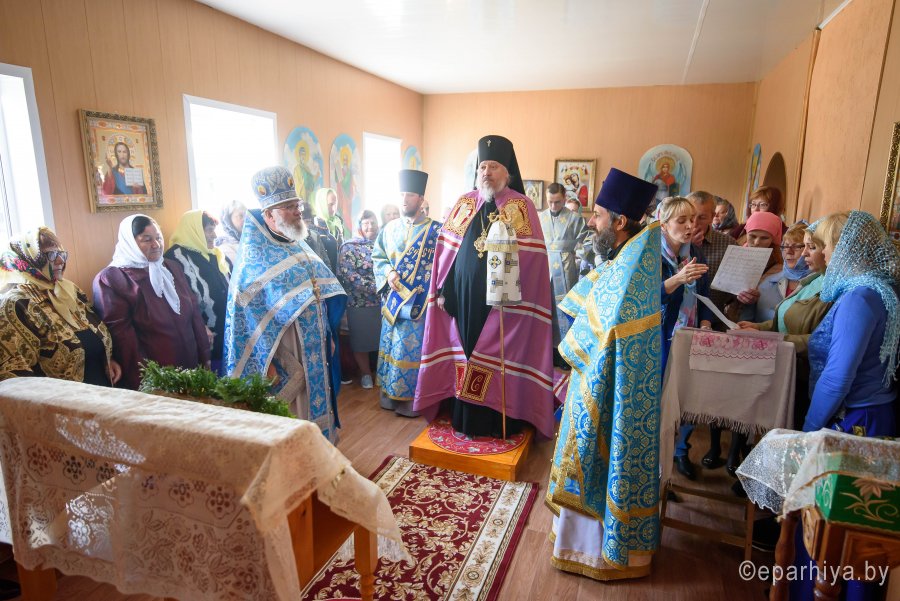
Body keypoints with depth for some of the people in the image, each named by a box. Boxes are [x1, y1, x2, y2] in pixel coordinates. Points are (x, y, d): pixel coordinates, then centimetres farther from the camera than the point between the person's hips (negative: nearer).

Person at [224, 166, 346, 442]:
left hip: (314, 349, 7)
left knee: (315, 401, 17)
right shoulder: (254, 254, -13)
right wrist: (266, 361, -18)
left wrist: (328, 336, 12)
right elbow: (249, 314, -16)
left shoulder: (299, 246, 9)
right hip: (283, 352, -7)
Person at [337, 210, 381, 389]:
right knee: (361, 339, 6)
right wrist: (373, 288, -17)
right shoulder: (349, 247, -3)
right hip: (360, 303, -3)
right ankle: (366, 373, 23)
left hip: (382, 301, 4)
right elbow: (347, 275, -12)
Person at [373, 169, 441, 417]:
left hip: (420, 300, -4)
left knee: (414, 346, 0)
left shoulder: (435, 230, -3)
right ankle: (390, 391, 24)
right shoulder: (390, 228, 9)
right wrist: (388, 273, -7)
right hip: (393, 298, 4)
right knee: (392, 343, 11)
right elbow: (377, 256, 13)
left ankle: (412, 396, 12)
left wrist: (423, 288, -17)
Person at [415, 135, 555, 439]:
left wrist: (515, 292, -19)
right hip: (463, 298, 3)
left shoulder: (522, 206, -1)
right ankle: (464, 418, 24)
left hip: (503, 301, -3)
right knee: (464, 357, 9)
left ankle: (501, 422, 18)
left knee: (500, 358, 3)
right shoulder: (463, 204, 9)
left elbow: (532, 256, -7)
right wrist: (443, 290, 3)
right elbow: (447, 249, 9)